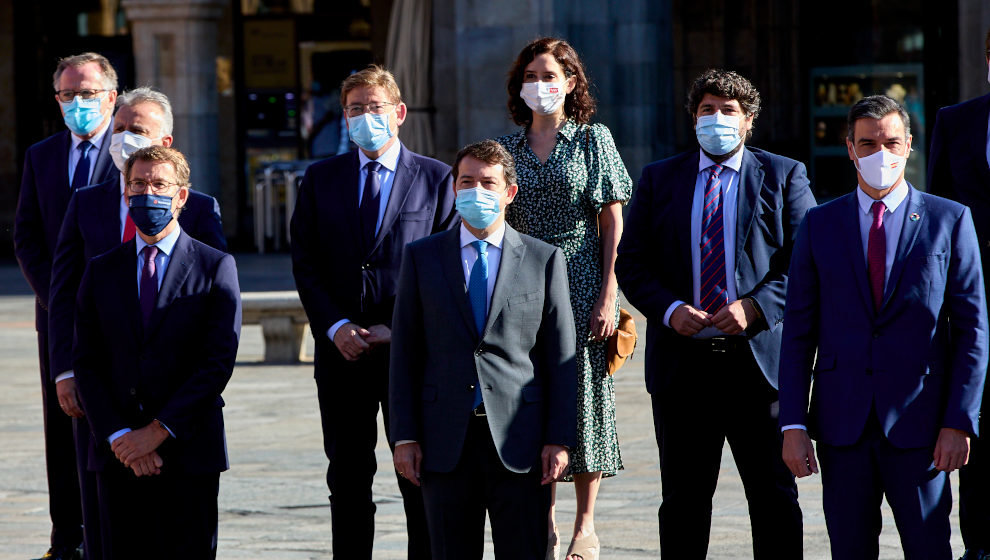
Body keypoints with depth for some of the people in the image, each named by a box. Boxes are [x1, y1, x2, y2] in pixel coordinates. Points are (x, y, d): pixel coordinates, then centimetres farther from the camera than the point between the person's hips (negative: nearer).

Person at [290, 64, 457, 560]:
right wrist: (335, 326, -8)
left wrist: (400, 328, -10)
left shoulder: (437, 179, 3)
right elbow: (305, 263, 7)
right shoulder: (321, 179, 10)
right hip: (342, 351, 2)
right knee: (347, 478, 7)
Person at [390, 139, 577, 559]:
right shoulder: (421, 257, 9)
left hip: (519, 443, -1)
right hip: (446, 442, 1)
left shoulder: (544, 260, 7)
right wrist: (405, 436, 0)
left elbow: (561, 356, 5)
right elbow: (405, 354, 7)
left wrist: (559, 439, -3)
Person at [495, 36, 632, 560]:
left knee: (583, 396, -2)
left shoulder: (593, 140, 2)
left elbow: (612, 223, -2)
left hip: (581, 282, -3)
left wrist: (608, 296, -10)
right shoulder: (506, 148, 10)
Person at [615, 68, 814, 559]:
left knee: (774, 495, 1)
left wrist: (754, 306, -15)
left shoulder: (783, 176, 7)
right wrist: (669, 310, -10)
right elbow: (631, 264, 8)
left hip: (759, 356, -2)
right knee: (683, 499, 6)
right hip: (681, 363, 2)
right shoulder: (658, 179, 12)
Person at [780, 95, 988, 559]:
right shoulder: (820, 225, 9)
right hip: (842, 426, 2)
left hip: (918, 427, -2)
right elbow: (798, 332, 8)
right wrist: (793, 424, -1)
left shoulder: (949, 221, 4)